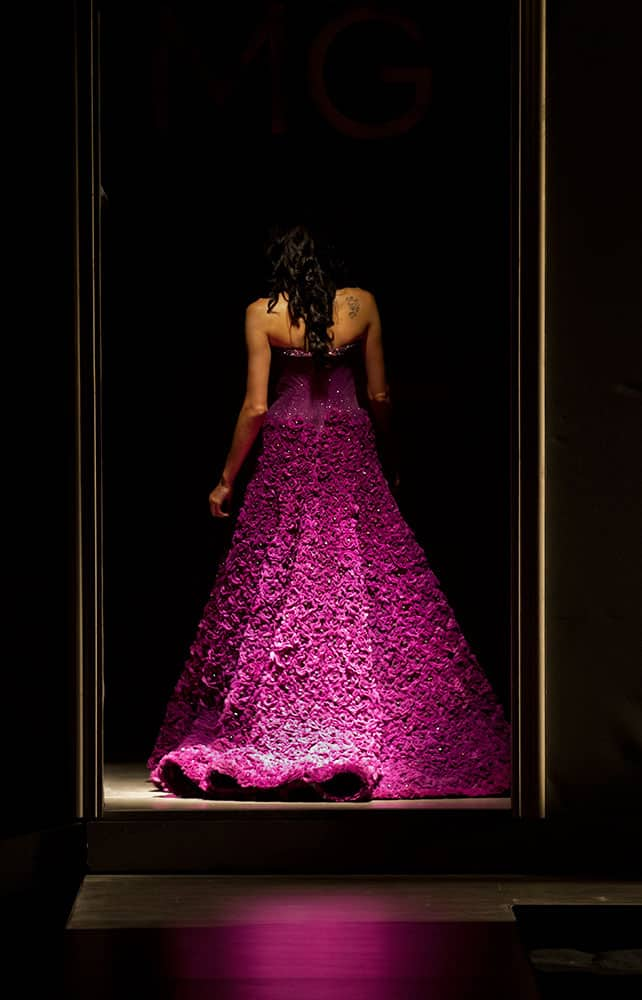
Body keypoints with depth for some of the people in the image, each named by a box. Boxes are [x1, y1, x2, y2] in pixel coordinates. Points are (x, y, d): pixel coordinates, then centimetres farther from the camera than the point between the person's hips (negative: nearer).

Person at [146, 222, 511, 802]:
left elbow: (255, 406, -5)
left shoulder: (263, 313, -2)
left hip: (287, 459, -1)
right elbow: (379, 395, 6)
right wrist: (391, 461, 20)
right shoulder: (361, 304, 2)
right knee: (378, 596, 1)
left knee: (271, 597, 2)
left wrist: (227, 479, 5)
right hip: (352, 455, 1)